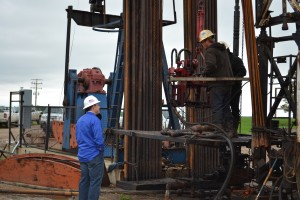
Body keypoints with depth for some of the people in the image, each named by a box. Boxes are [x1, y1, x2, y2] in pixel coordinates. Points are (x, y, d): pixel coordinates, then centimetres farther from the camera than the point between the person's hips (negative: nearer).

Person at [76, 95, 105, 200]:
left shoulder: (80, 120, 12)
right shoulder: (95, 120, -16)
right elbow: (99, 139, -22)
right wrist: (101, 148, -5)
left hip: (83, 156, 8)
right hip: (94, 156, -8)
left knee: (84, 181, 14)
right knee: (95, 182, -3)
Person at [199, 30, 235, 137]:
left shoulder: (210, 51, -9)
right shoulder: (223, 50, 20)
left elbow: (211, 65, -24)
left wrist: (204, 73, -7)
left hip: (217, 84, -9)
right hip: (227, 83, 9)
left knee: (216, 108, -6)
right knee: (226, 107, 14)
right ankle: (230, 130, 16)